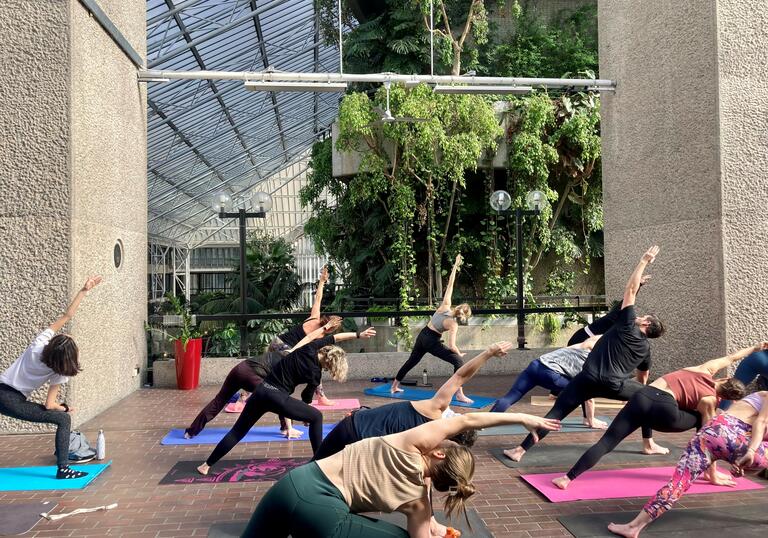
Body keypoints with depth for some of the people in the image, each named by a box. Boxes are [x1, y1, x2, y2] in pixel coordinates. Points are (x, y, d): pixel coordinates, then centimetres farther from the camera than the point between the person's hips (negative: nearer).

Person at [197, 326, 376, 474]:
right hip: (277, 397, -6)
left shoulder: (309, 349, 1)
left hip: (261, 390, 6)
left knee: (238, 431, 17)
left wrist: (358, 334, 20)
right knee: (316, 417, 11)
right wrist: (305, 415, 30)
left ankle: (207, 465, 20)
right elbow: (306, 397, 10)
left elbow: (333, 338, 14)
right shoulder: (315, 373, -6)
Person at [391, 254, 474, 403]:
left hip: (422, 335, 7)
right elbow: (451, 346, -23)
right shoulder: (453, 324, -19)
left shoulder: (445, 305, -7)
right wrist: (459, 353, -3)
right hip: (432, 341, -7)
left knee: (411, 361, 24)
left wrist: (455, 266, -2)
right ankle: (459, 394, -14)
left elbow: (450, 284, -5)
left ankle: (394, 386, 37)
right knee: (458, 361, -8)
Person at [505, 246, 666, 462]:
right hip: (615, 385, 3)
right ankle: (649, 444, 29)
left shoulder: (627, 326, 7)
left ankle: (521, 450, -6)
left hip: (589, 379, -3)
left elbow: (630, 290, 5)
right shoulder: (645, 348, 17)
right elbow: (643, 379, 32)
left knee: (556, 413, -1)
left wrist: (644, 261, 11)